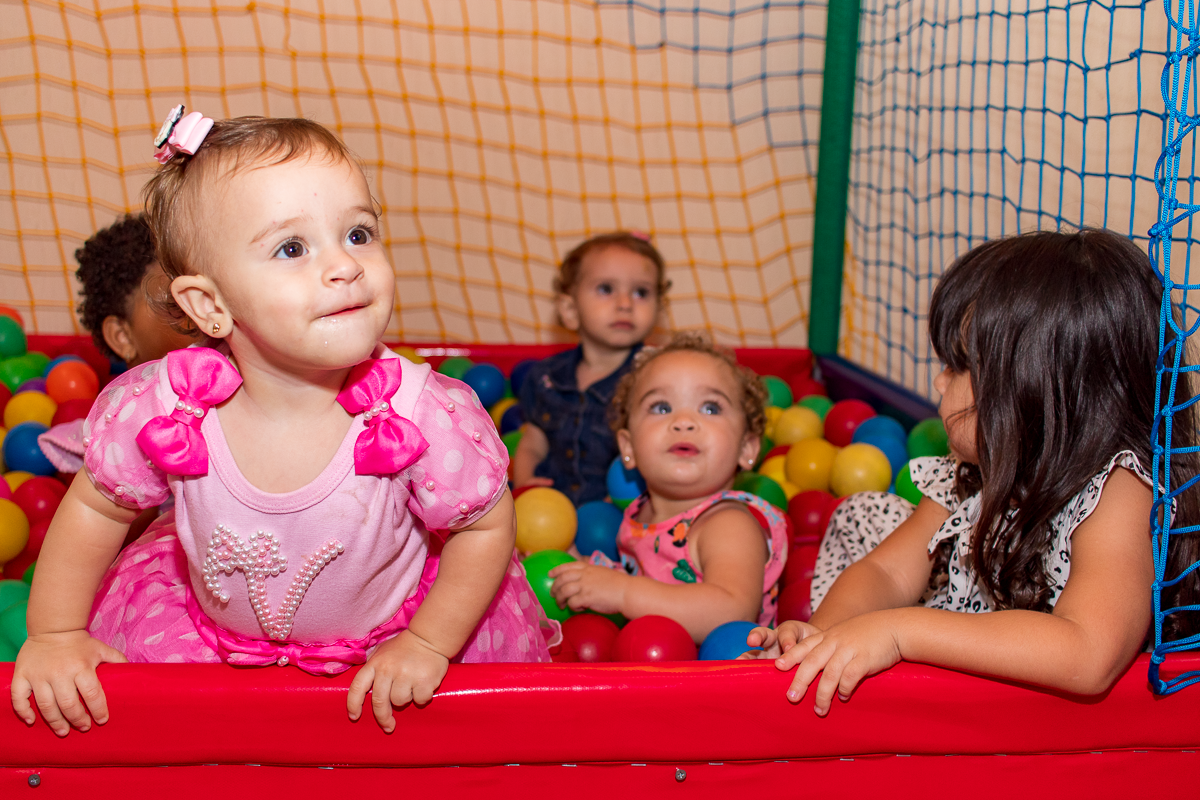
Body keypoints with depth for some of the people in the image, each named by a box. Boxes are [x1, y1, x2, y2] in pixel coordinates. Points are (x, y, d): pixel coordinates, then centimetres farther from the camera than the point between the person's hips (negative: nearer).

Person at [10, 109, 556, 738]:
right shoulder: (160, 406, -28)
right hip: (215, 629, 2)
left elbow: (488, 527, -16)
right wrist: (54, 635, -2)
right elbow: (93, 507, -7)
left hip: (386, 640, -1)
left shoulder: (426, 416, -34)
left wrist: (428, 645, -14)